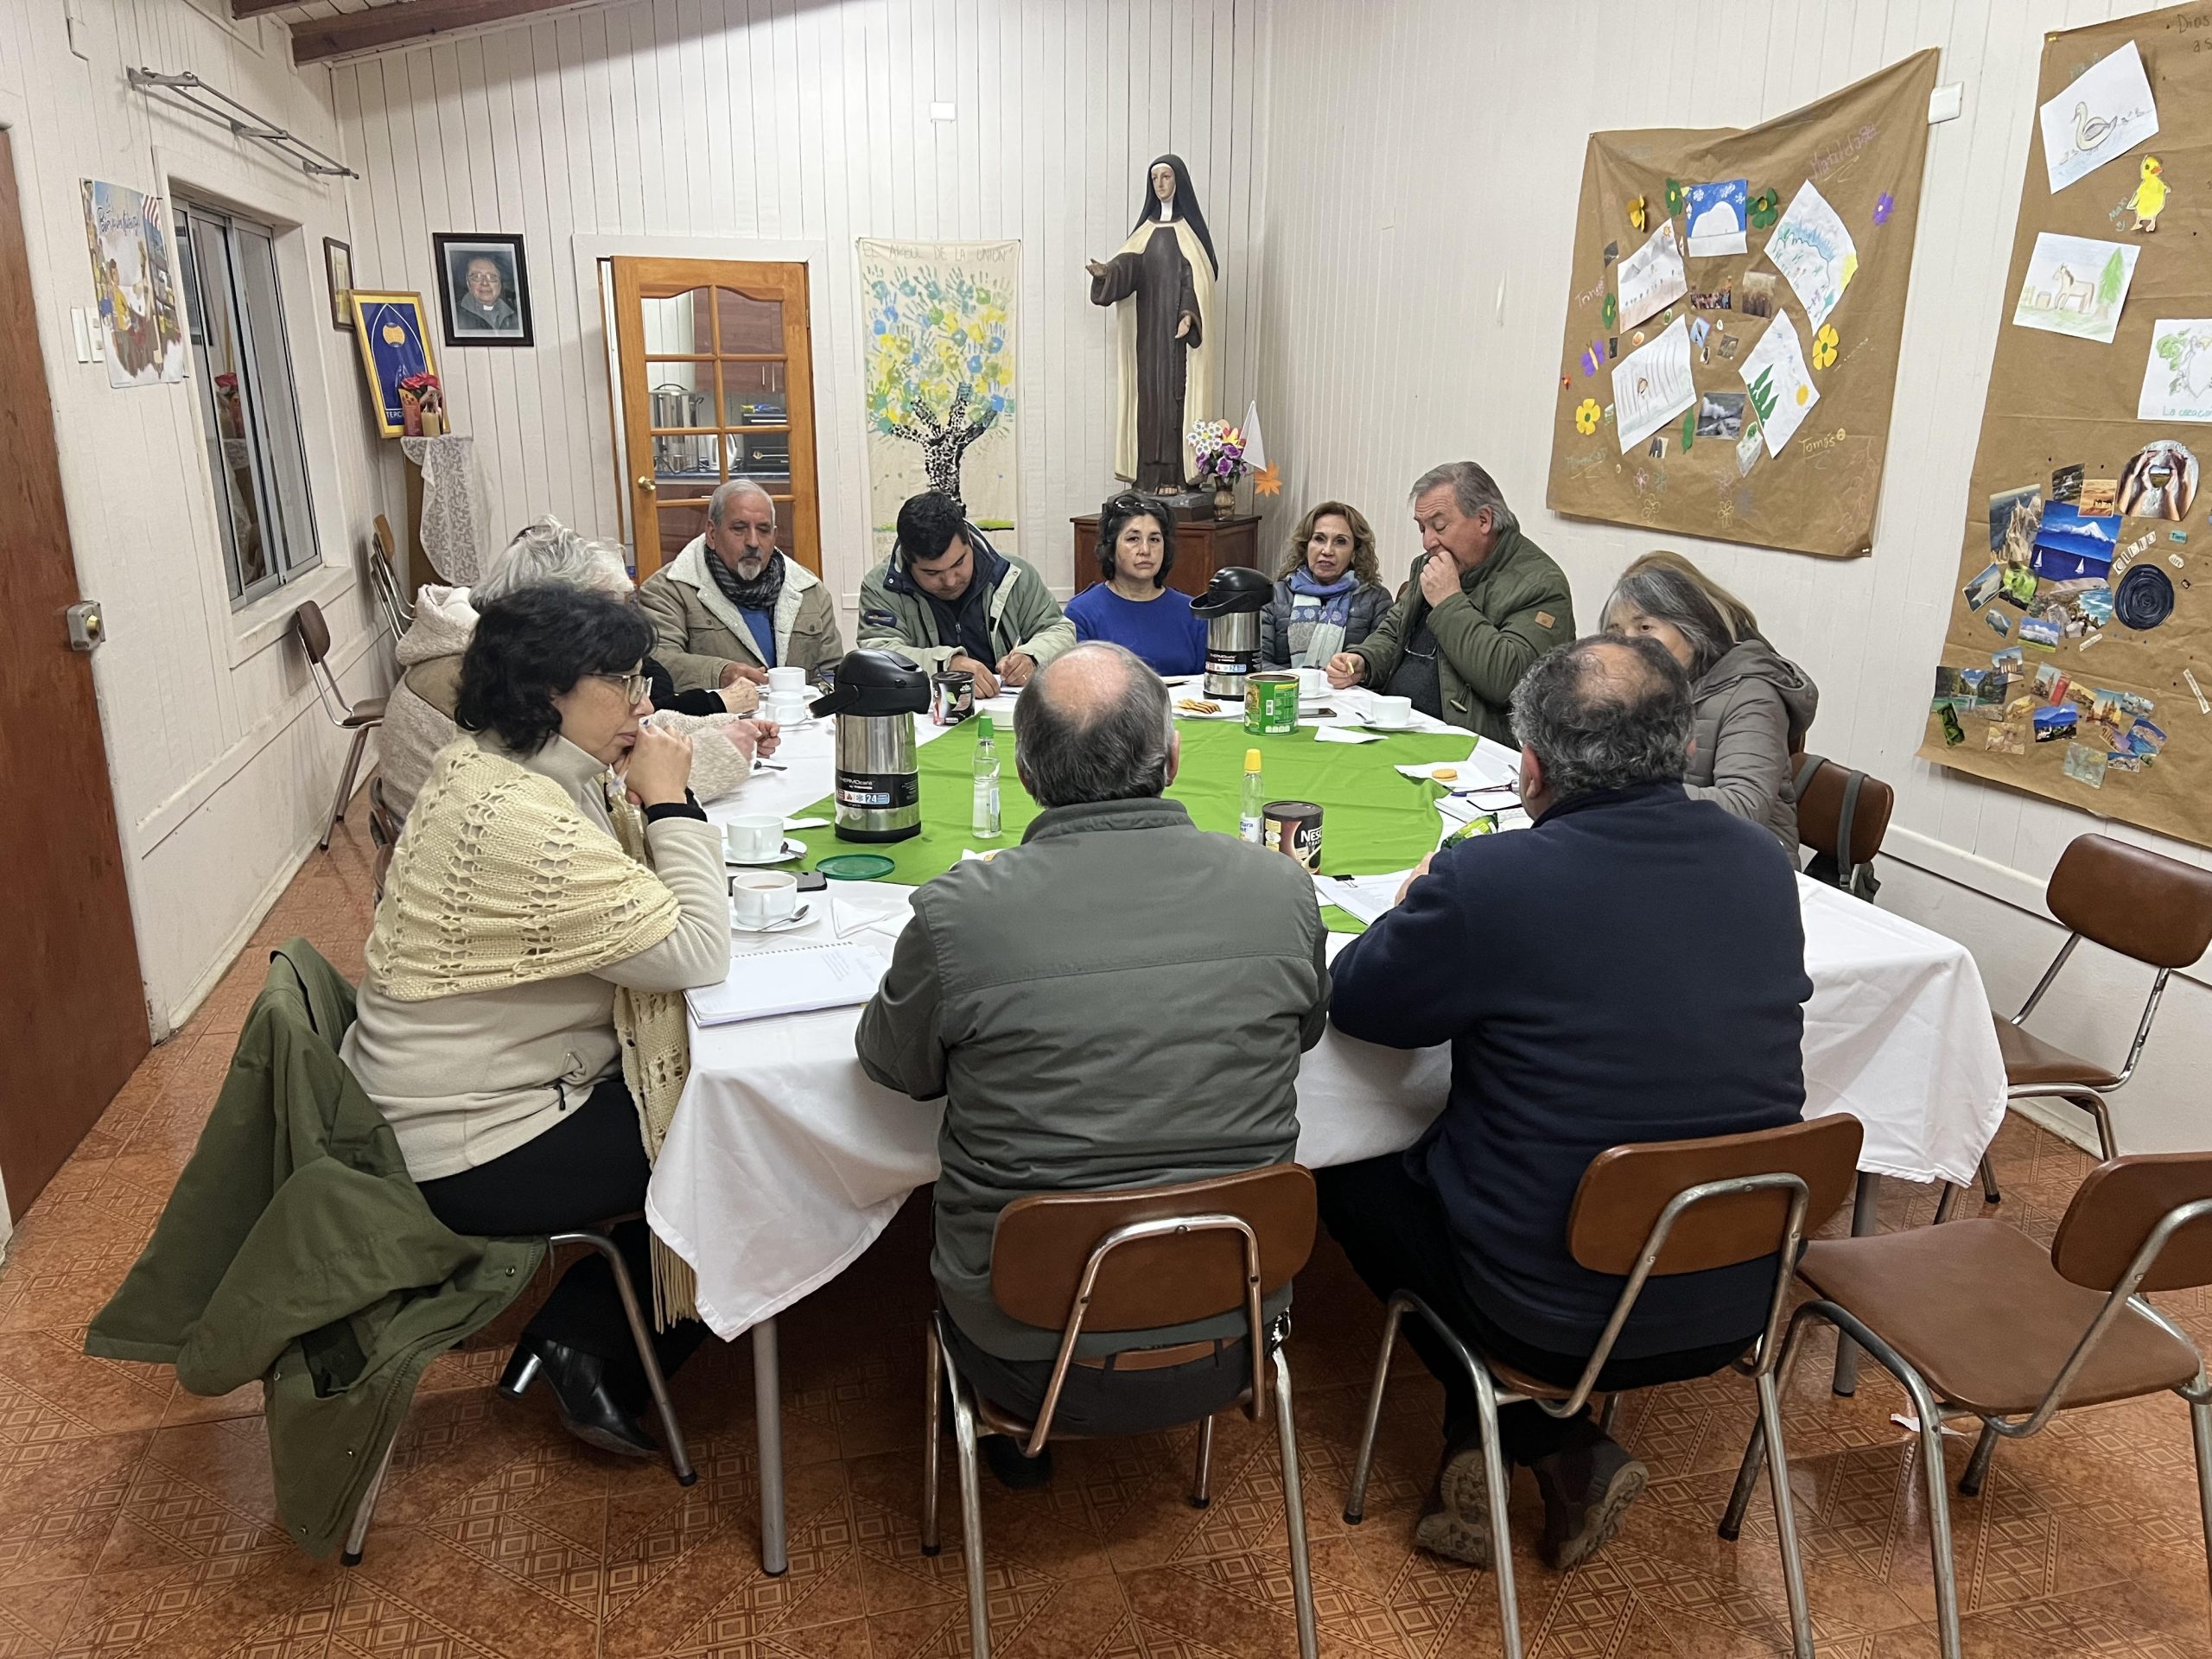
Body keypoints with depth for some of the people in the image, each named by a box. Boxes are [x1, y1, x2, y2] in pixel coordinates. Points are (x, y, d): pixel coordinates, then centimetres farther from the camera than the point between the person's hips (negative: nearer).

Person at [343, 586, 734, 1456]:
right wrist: (668, 802, -19)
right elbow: (696, 955, -27)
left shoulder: (488, 763, 3)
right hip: (472, 1153, -10)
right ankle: (589, 1342, 16)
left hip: (465, 1087, 10)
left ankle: (585, 1323, 19)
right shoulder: (521, 822, -29)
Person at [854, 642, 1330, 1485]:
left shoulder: (958, 911, -21)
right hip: (1230, 1344, 3)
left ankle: (1011, 1435, 42)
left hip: (1032, 1357, -2)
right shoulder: (1282, 889, -13)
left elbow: (894, 1066, 0)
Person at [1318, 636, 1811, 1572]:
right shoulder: (1764, 867, -5)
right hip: (1737, 1303, 6)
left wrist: (1419, 909, 12)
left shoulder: (1489, 881, -23)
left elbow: (1353, 1003, -7)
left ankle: (1556, 1447, 18)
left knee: (1350, 1173, 19)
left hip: (1553, 1315, -6)